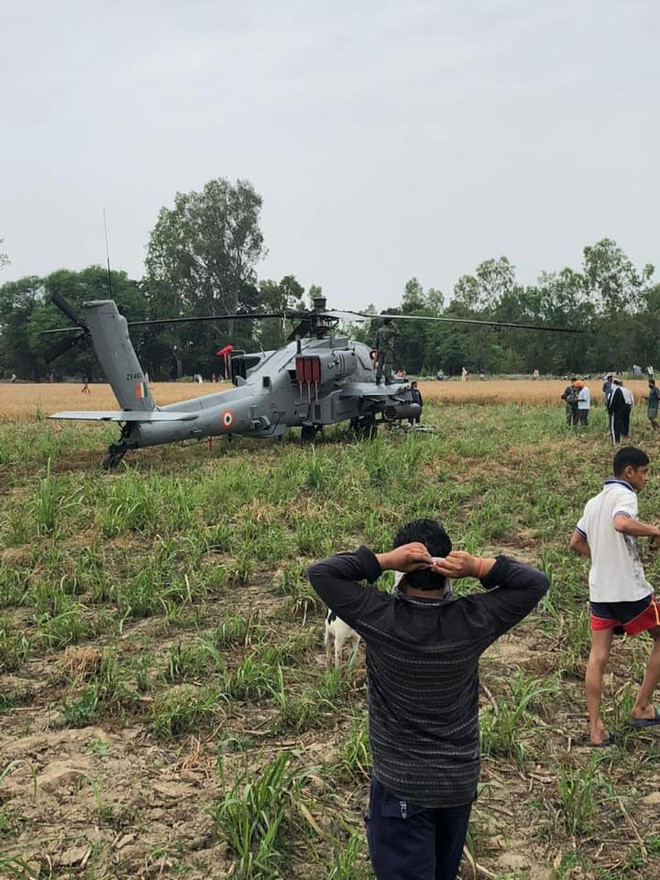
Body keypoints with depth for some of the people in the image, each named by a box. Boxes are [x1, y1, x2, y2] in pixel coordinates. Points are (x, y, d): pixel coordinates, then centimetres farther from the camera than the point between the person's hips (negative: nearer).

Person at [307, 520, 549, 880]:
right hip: (461, 781, 3)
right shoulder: (473, 620, -14)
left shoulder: (380, 618, -20)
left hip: (401, 786, -3)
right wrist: (480, 567, -17)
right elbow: (536, 582, -3)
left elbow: (319, 572, -15)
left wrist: (382, 560, -22)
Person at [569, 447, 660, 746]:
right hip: (630, 589, -7)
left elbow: (576, 543, 20)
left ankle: (596, 729, 6)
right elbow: (622, 523, -34)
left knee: (597, 657, 6)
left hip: (599, 590, 7)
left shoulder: (594, 502, 14)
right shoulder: (625, 495, -12)